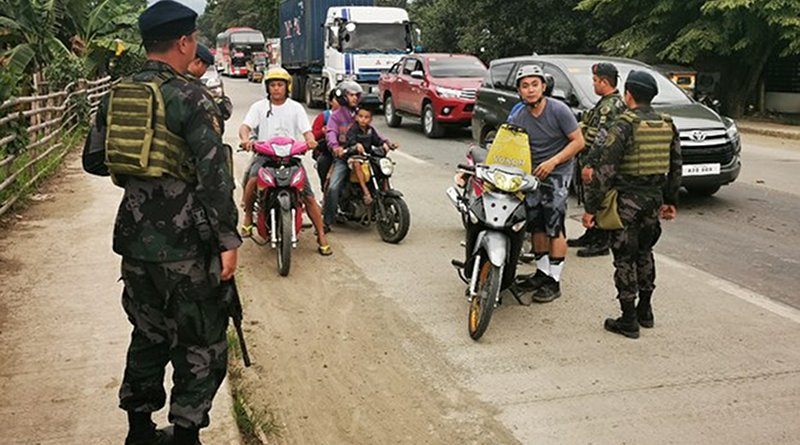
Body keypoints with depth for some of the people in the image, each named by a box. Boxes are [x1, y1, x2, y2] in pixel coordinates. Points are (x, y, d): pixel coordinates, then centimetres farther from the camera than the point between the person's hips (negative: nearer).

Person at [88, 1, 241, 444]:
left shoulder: (115, 97, 6)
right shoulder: (191, 99, -14)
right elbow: (214, 177, -17)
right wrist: (228, 241, -14)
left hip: (135, 237, 7)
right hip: (185, 242, -7)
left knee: (148, 333, 21)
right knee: (200, 343, 7)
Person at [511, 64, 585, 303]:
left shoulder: (558, 110, -11)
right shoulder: (518, 119, 3)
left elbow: (578, 142, -10)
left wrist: (552, 162, -17)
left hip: (557, 173, -5)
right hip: (533, 174, 5)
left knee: (554, 227, -9)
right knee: (535, 225, 9)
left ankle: (554, 282, -5)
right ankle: (542, 272, 23)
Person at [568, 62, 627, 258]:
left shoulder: (613, 106, -18)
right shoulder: (605, 103, 15)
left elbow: (602, 139, -24)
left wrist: (589, 164, -25)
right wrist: (586, 163, 23)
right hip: (593, 162, 10)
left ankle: (602, 243, 3)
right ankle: (592, 236, 30)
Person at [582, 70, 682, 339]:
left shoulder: (625, 125, -15)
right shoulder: (667, 125, 6)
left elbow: (605, 168, -19)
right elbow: (675, 167, 14)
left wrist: (591, 207, -16)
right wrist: (670, 201, 24)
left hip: (627, 199, -7)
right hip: (654, 196, 7)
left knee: (625, 259, 2)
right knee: (644, 253, 22)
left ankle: (628, 321, 7)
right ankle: (645, 311, 30)